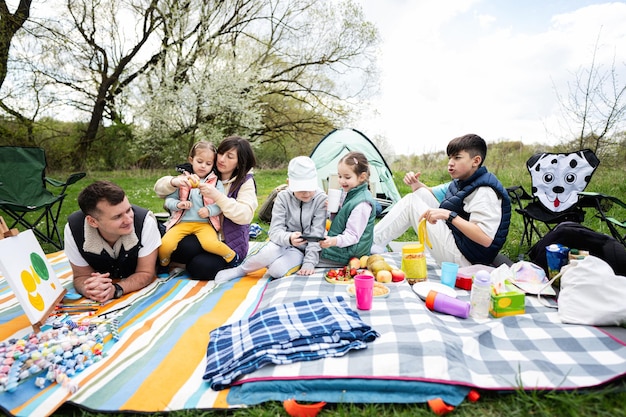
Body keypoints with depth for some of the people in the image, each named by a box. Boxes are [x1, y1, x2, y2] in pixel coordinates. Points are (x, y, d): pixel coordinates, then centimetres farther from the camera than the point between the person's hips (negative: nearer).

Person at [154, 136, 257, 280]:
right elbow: (159, 188, 4)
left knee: (200, 268, -28)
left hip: (229, 243, -2)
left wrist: (218, 196, -28)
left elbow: (245, 216, -17)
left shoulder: (245, 181, -2)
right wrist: (174, 182, -20)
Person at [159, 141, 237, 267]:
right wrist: (178, 204, -10)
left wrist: (209, 210, -19)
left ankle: (231, 256, -2)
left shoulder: (216, 182, 7)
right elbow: (169, 200, 11)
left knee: (210, 243, -32)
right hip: (182, 222, 2)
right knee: (165, 245, -21)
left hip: (204, 223, -2)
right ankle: (163, 264, 14)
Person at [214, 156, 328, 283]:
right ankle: (239, 270, -7)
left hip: (302, 249, -2)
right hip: (282, 242, 2)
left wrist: (309, 263, -20)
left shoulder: (321, 199, -12)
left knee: (277, 270, -33)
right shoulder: (283, 197, -7)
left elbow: (317, 234, -14)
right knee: (267, 253, -33)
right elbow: (275, 230, -14)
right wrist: (288, 238, -37)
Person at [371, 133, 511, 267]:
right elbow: (432, 194, 23)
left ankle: (372, 244, -4)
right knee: (421, 193, 5)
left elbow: (486, 239, -30)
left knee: (411, 202, -11)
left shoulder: (485, 192, -20)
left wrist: (449, 215, -35)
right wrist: (416, 184, 1)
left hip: (464, 259, -10)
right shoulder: (461, 183, 8)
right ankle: (375, 239, 2)